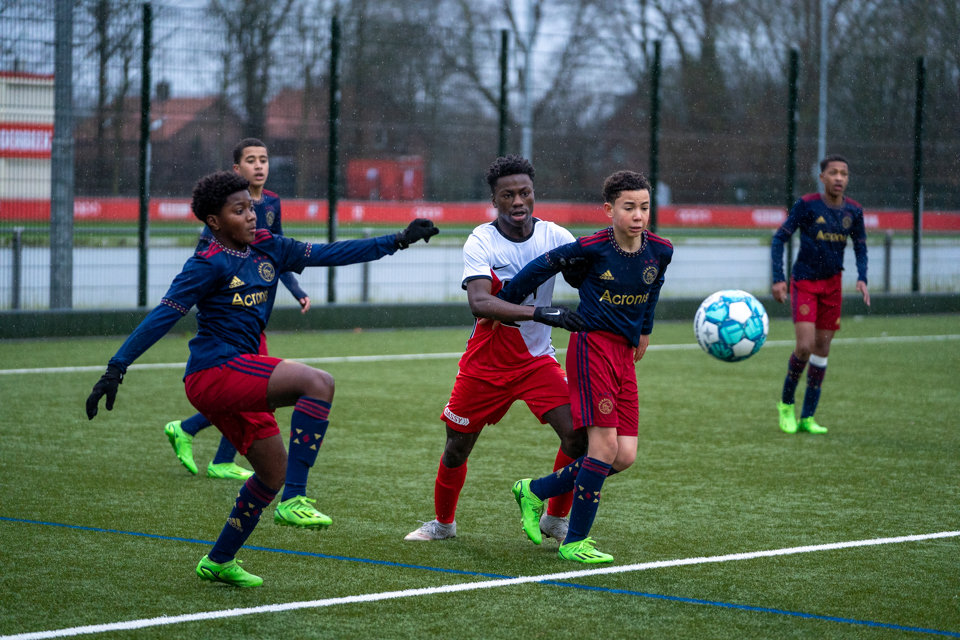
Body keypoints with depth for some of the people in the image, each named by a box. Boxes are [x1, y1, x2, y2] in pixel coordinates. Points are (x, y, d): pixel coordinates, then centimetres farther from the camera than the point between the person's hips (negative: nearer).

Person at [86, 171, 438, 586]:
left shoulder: (267, 249, 12)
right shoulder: (209, 264, -9)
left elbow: (329, 254, 13)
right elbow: (163, 316, -14)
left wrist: (397, 241, 10)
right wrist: (116, 368, -20)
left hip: (237, 380, 9)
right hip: (216, 369, -9)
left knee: (273, 472, 16)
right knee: (318, 384, -25)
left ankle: (219, 561, 27)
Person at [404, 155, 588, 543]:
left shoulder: (554, 236, -6)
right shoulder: (481, 242, -16)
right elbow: (479, 302, -32)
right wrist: (540, 313, -43)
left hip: (537, 359, 2)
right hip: (485, 362, -2)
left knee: (578, 434, -14)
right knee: (457, 448, 7)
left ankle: (556, 519, 8)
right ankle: (443, 523, 33)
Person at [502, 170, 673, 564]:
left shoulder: (660, 250, 1)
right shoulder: (595, 247, -13)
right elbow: (545, 265, -1)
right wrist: (504, 302, 7)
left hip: (624, 354, 6)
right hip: (592, 344, -6)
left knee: (625, 456, 1)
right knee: (604, 445, -13)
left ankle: (535, 491, 19)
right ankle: (575, 542, -1)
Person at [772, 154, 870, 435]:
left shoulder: (853, 211, -1)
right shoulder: (807, 205, -14)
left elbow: (860, 247, 12)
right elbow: (779, 238, -10)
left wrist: (862, 279, -4)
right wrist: (778, 279, -17)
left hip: (832, 285, 4)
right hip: (804, 284, -4)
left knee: (822, 349, 4)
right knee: (805, 346, -16)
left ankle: (807, 417, 12)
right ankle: (786, 403, 8)